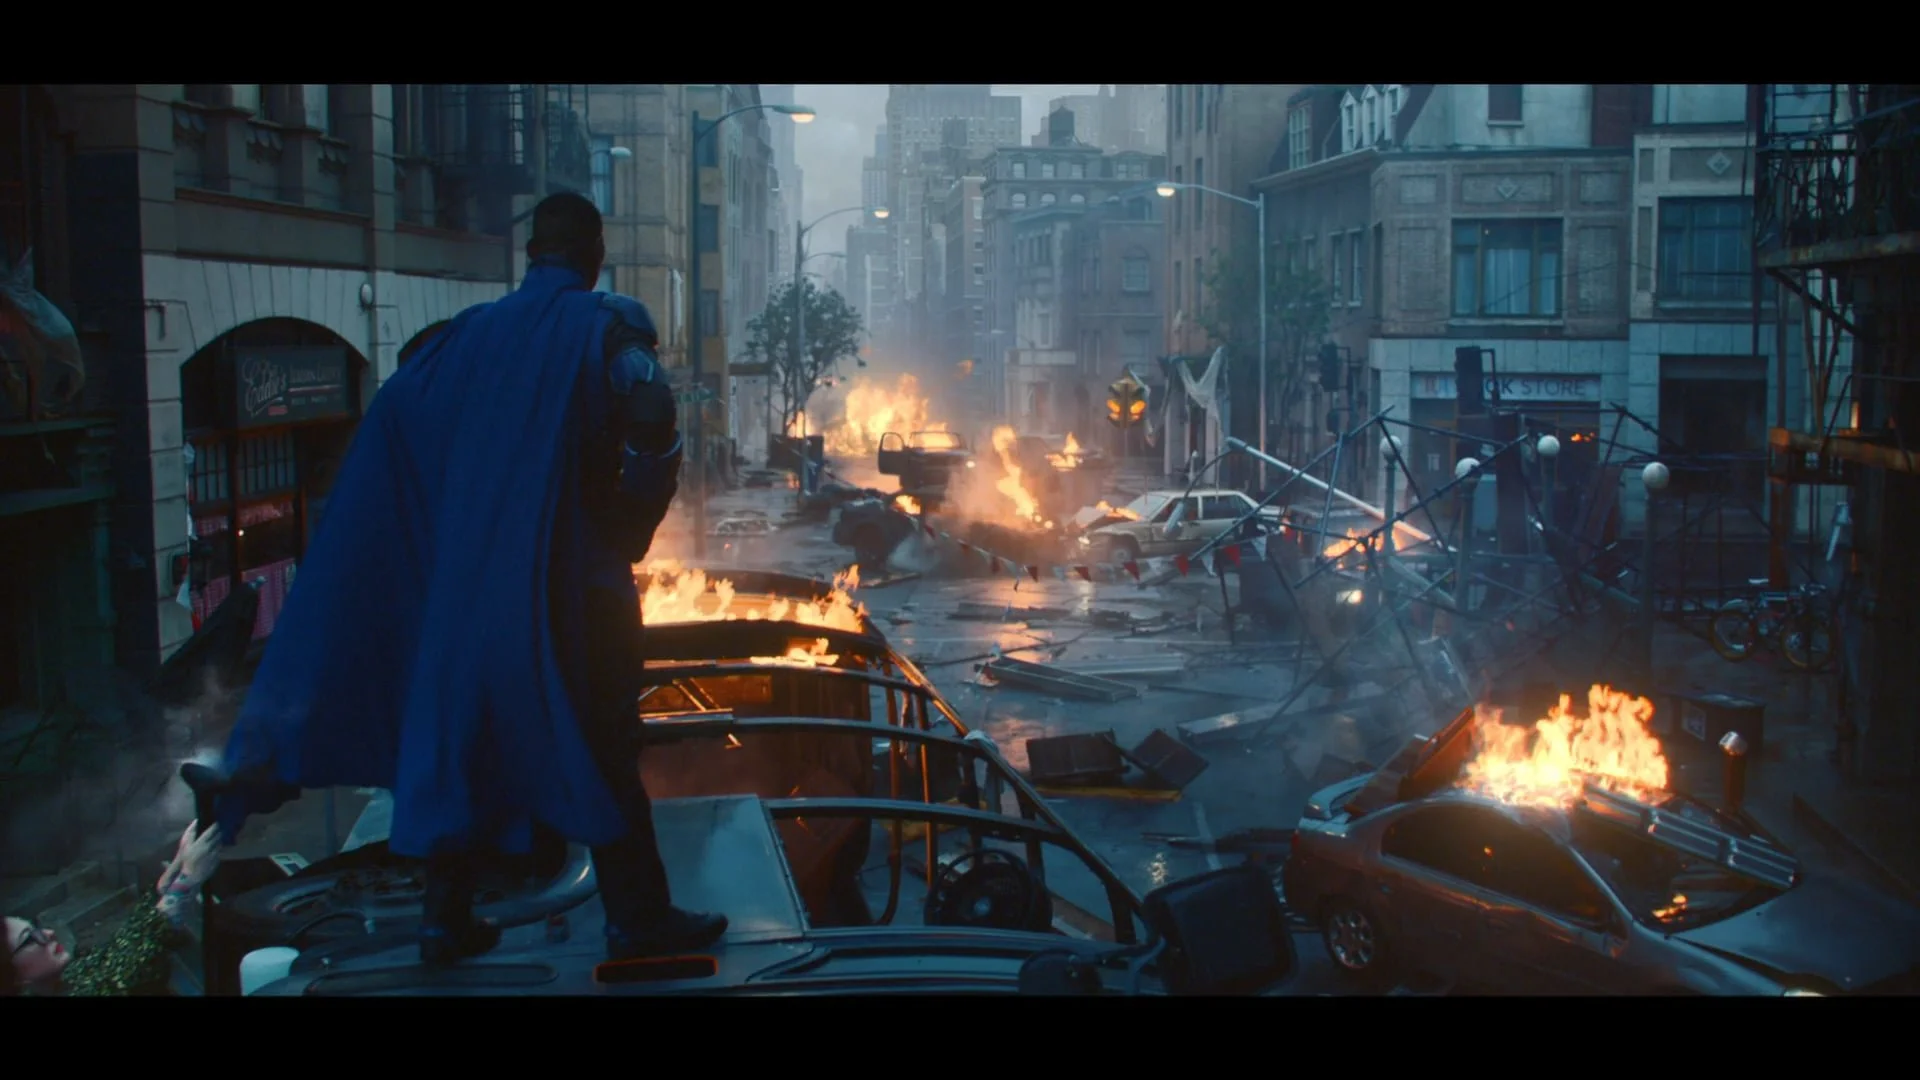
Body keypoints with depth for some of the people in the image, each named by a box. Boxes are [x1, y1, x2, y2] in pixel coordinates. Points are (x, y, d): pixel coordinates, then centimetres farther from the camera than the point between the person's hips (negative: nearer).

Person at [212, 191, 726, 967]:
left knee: (466, 735, 13)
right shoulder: (606, 324, -5)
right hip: (577, 579, -4)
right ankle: (637, 917, 9)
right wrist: (638, 517, -8)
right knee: (600, 751, 3)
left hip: (475, 576, 4)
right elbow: (650, 414, -22)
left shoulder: (473, 331, 10)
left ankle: (446, 917, 18)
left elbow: (393, 410, 6)